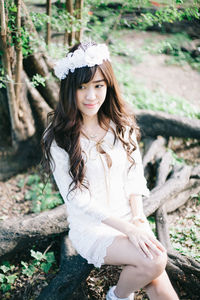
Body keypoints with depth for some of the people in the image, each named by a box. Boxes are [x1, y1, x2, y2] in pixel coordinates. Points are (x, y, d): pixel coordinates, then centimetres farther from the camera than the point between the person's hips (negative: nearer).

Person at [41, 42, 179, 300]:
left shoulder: (121, 124, 0)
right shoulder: (58, 138, -14)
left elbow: (134, 173, 5)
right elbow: (77, 199, -15)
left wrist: (138, 217, -10)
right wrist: (127, 229, -19)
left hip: (128, 217, 4)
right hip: (90, 227, -3)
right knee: (154, 260, -24)